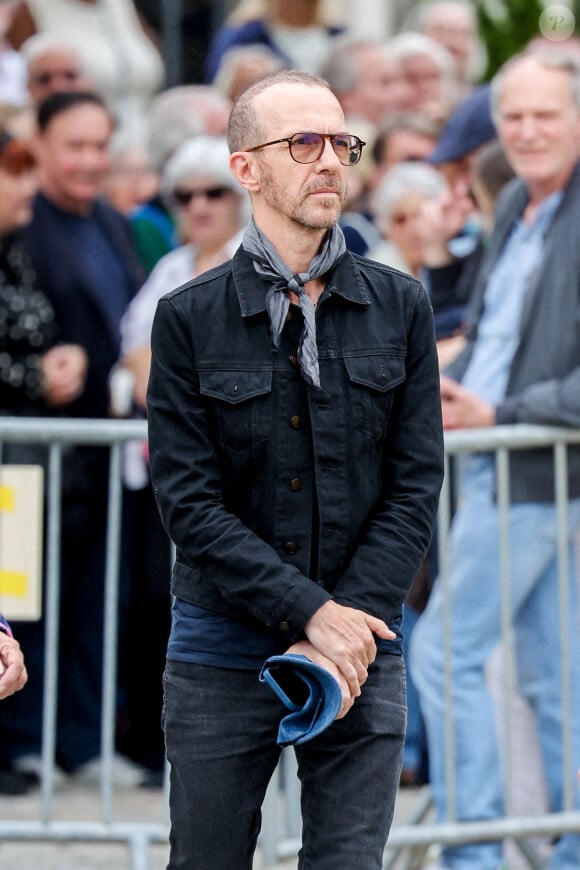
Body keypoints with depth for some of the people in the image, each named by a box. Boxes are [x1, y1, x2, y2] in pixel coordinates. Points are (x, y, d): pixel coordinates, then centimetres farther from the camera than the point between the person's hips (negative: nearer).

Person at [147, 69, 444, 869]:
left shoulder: (398, 307, 5)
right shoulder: (189, 317, -1)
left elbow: (417, 485, 1)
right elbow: (189, 501, -7)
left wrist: (347, 629, -11)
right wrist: (312, 614, -15)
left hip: (361, 645, 1)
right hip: (221, 652, -1)